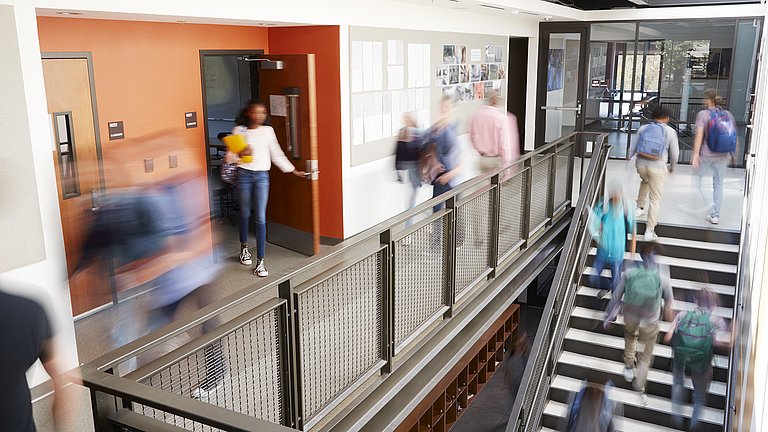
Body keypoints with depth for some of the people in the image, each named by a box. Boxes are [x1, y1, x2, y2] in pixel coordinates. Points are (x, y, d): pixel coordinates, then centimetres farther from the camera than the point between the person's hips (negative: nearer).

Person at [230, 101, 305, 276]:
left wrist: (293, 170, 11)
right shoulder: (239, 130, 0)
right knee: (245, 214, 13)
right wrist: (241, 154, -21)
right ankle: (244, 248, 38)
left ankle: (260, 261, -5)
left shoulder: (268, 131, 5)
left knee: (261, 218, -7)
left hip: (262, 176, 0)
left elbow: (277, 154, 11)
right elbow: (230, 156, 0)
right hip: (244, 174, 0)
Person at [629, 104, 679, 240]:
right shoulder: (670, 132, -3)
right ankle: (649, 231, 3)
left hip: (641, 164, 3)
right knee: (655, 200, 5)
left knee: (645, 181, 38)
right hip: (658, 167, -3)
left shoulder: (643, 128, 4)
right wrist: (672, 167, 18)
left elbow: (632, 148, 6)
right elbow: (674, 153, 0)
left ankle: (640, 208, 43)